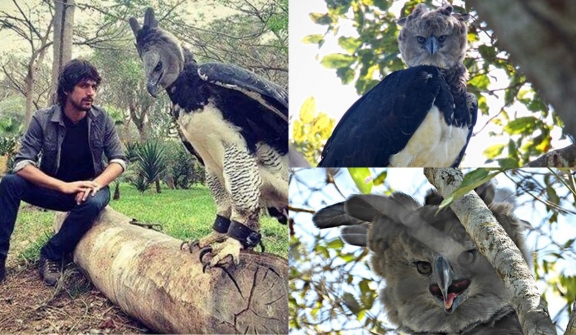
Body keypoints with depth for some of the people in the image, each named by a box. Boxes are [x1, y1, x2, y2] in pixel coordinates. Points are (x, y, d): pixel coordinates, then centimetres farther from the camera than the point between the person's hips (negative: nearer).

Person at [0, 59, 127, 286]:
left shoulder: (102, 119, -9)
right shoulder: (42, 119, -13)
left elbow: (119, 160, -8)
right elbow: (21, 164, -20)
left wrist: (96, 184, -28)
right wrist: (63, 186, -32)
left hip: (89, 188, 0)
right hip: (54, 189, 0)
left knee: (93, 203, -36)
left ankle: (52, 255, -15)